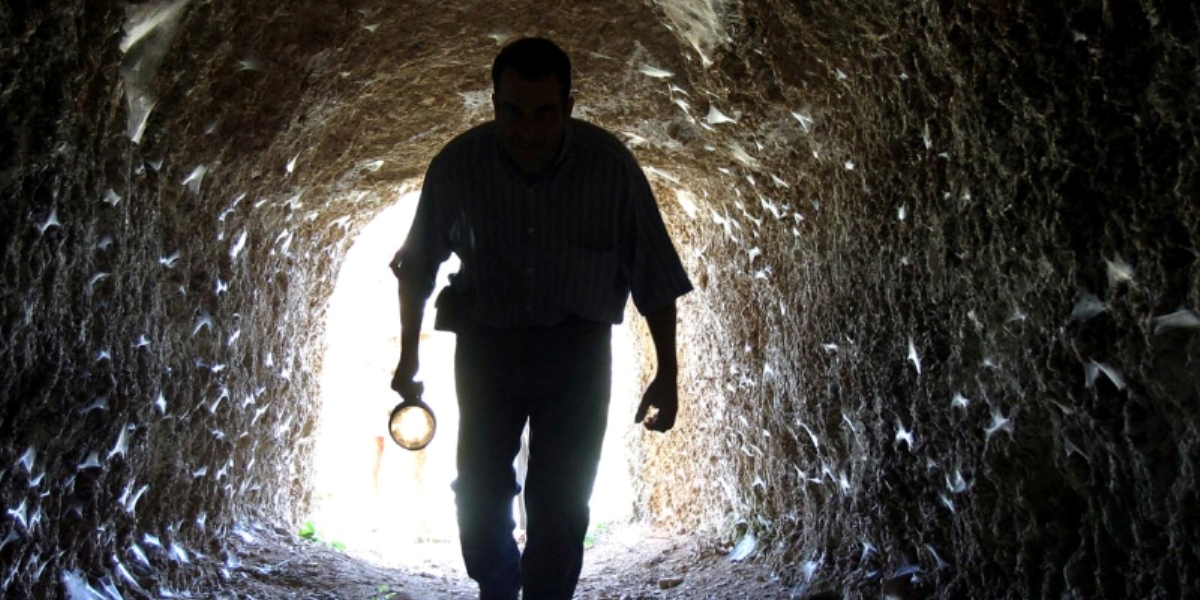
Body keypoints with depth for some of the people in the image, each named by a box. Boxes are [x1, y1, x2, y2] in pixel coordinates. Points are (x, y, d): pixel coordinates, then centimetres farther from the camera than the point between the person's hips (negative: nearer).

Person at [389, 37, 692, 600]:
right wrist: (408, 355, 11)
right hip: (485, 342, 1)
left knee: (559, 507, -2)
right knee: (479, 492, 6)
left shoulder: (610, 164, -15)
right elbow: (417, 266, 5)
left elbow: (654, 275, -4)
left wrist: (667, 375, 0)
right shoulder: (459, 163, -12)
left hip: (577, 348, -1)